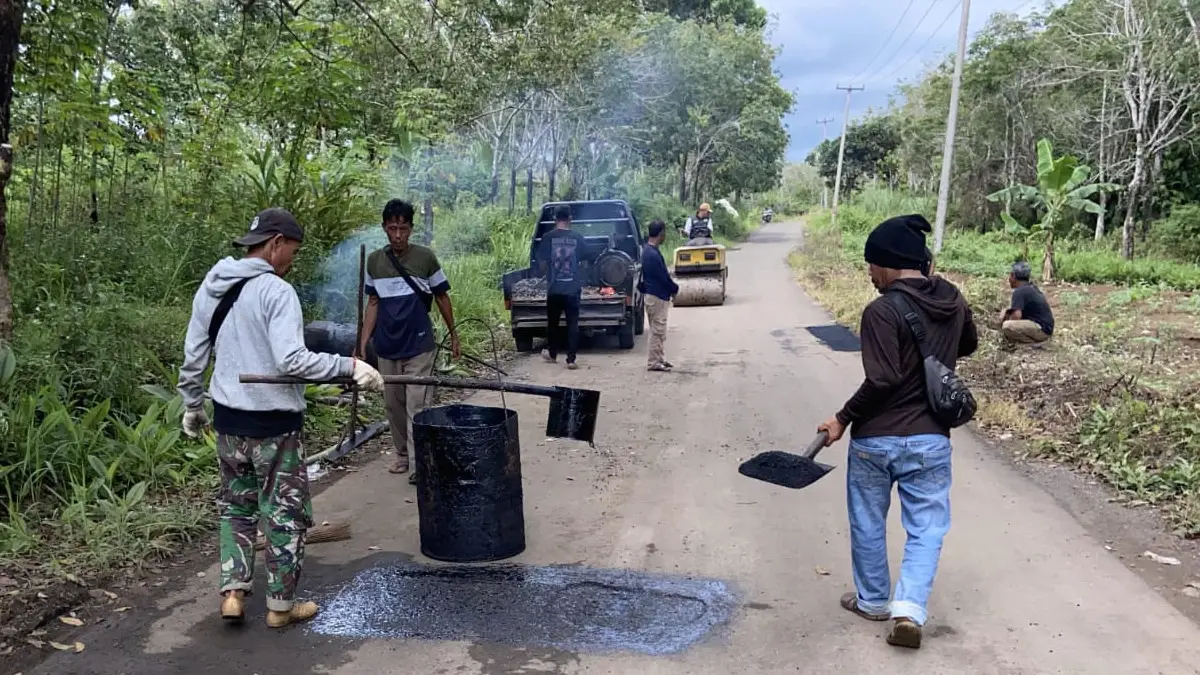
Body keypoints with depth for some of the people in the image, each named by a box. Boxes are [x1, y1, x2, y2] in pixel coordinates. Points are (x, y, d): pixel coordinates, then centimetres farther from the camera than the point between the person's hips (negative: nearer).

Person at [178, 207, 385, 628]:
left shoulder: (210, 288, 6)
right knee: (286, 511, 7)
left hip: (227, 419, 7)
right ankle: (281, 605, 17)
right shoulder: (277, 292, -17)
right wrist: (350, 367, -23)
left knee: (236, 504, 21)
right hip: (273, 423, -7)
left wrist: (192, 405, 23)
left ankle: (233, 592, 16)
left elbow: (193, 356, 12)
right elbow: (292, 360, -27)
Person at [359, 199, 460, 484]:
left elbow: (442, 298, 3)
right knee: (393, 405, 12)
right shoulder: (374, 261, 2)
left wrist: (454, 336, 6)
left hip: (419, 346, -4)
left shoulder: (425, 258, -7)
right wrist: (363, 343, 2)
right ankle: (402, 454, 28)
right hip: (387, 348, 4)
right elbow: (373, 304, 8)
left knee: (415, 405, -5)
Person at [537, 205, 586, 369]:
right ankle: (571, 359, -2)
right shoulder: (578, 238, 0)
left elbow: (542, 262, 0)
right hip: (573, 288, 0)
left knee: (552, 322, 17)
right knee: (572, 324, 2)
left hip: (554, 288, 0)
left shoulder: (548, 237, -5)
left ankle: (552, 354, 31)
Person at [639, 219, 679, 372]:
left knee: (658, 330, 16)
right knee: (657, 330, -3)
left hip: (652, 293, 10)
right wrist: (675, 288, -2)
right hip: (657, 296, -10)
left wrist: (671, 287, 11)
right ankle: (654, 362, 3)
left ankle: (659, 359, 24)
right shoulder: (653, 254, -22)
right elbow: (664, 277, -18)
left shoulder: (648, 250, 10)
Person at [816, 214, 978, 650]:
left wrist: (844, 418, -14)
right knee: (927, 526, 11)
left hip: (875, 439, -4)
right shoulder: (953, 301, 3)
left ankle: (873, 600, 29)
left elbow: (882, 381, -24)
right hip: (930, 439, 4)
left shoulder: (882, 311, -18)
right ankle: (909, 607, -3)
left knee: (868, 523, 15)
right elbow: (969, 346, 23)